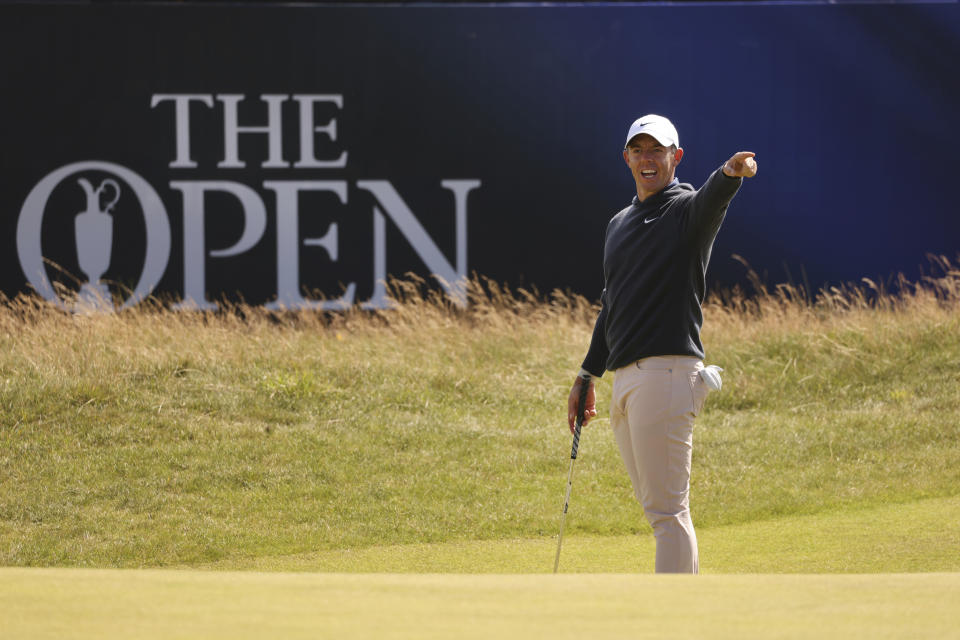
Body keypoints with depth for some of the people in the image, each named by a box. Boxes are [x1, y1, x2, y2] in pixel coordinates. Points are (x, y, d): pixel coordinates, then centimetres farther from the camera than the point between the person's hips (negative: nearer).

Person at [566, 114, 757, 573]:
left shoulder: (687, 209, -4)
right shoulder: (619, 224, 21)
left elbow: (711, 198, -28)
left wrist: (730, 174, -52)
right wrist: (588, 374, 26)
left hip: (665, 373, -9)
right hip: (624, 377, 9)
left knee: (667, 511, -11)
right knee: (657, 509, 11)